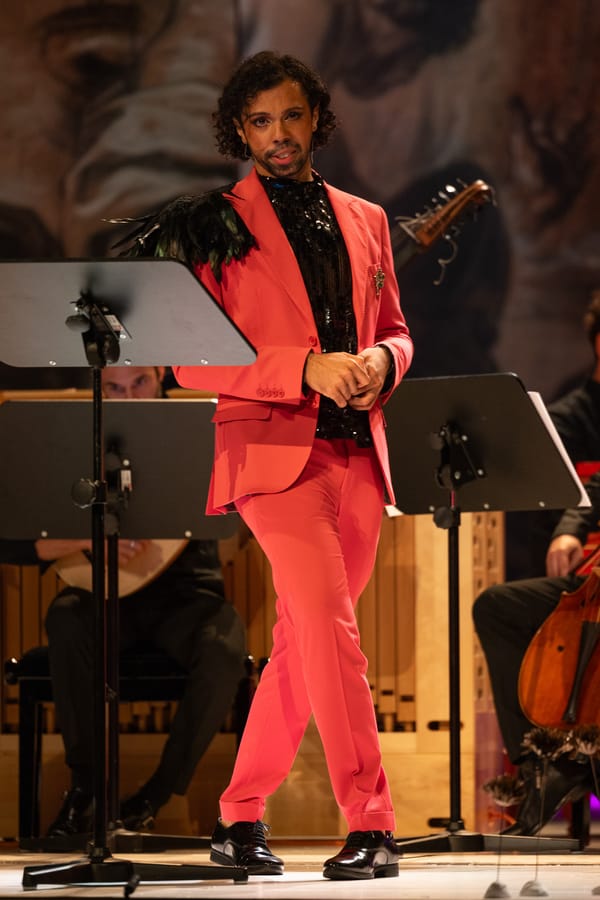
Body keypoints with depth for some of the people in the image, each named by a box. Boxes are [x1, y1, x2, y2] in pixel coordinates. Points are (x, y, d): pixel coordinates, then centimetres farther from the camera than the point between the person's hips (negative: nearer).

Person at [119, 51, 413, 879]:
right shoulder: (216, 225, 2)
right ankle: (369, 825, -21)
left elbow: (395, 329, 24)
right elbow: (193, 362, -4)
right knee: (329, 626, -20)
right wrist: (306, 368, -16)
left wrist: (382, 360, -1)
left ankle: (241, 818, 18)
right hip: (274, 447, -5)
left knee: (304, 643, 8)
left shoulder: (364, 220, 19)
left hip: (358, 453, 6)